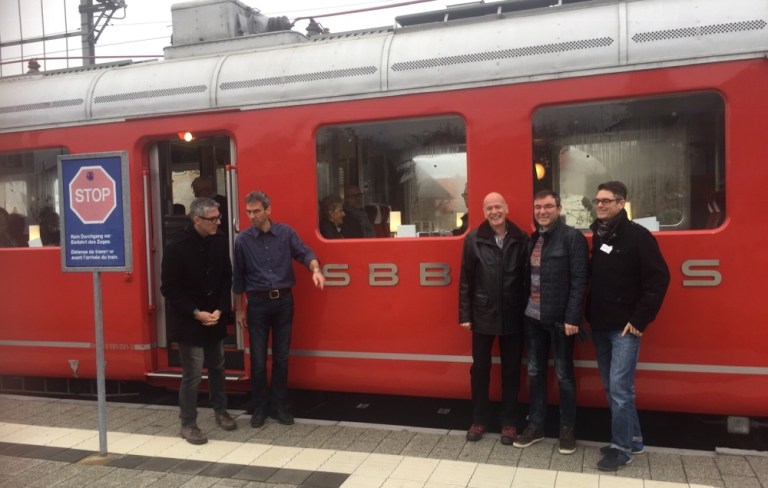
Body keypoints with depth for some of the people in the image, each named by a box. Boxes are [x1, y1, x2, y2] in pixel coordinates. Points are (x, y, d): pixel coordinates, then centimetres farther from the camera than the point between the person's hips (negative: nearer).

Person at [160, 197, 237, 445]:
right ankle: (188, 424, 15)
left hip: (215, 319, 5)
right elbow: (169, 289, -14)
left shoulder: (219, 241, -3)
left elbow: (226, 278, 4)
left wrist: (220, 310, -7)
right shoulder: (177, 247, -18)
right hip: (189, 322, -5)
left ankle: (221, 411, 37)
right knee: (192, 374, -2)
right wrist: (196, 313, -18)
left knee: (217, 367, 18)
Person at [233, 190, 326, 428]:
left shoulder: (286, 232, -2)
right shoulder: (242, 240, -3)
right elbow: (238, 277, 2)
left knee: (281, 357, 9)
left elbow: (305, 253, -6)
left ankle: (279, 406, 22)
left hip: (284, 301, 1)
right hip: (258, 303, -1)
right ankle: (260, 407, 20)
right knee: (258, 360, 4)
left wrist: (315, 269, -29)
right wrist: (239, 309, 4)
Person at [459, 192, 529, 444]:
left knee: (511, 370, 11)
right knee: (479, 369, 11)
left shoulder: (521, 239, -3)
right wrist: (465, 314, -4)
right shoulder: (474, 239, -4)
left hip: (513, 316, 0)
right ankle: (479, 420, 27)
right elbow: (465, 280, -2)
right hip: (482, 315, 0)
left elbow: (527, 278, 0)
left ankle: (509, 422, 26)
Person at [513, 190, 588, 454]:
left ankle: (567, 429, 22)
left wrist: (572, 318, -17)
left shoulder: (572, 237, -8)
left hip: (559, 318, -5)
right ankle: (535, 425, 26)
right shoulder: (532, 238, 10)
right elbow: (526, 277, 9)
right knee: (535, 372, 13)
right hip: (533, 317, 6)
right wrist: (524, 309, 2)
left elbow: (579, 280, -13)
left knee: (563, 374, 8)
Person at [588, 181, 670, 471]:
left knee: (620, 388, -5)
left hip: (625, 327, -7)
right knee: (611, 388, 13)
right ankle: (632, 439, 28)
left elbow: (658, 279, -14)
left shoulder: (638, 236, -11)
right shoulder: (596, 236, 9)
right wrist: (589, 315, 6)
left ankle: (621, 448, 10)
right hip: (600, 326, 7)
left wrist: (640, 320, -15)